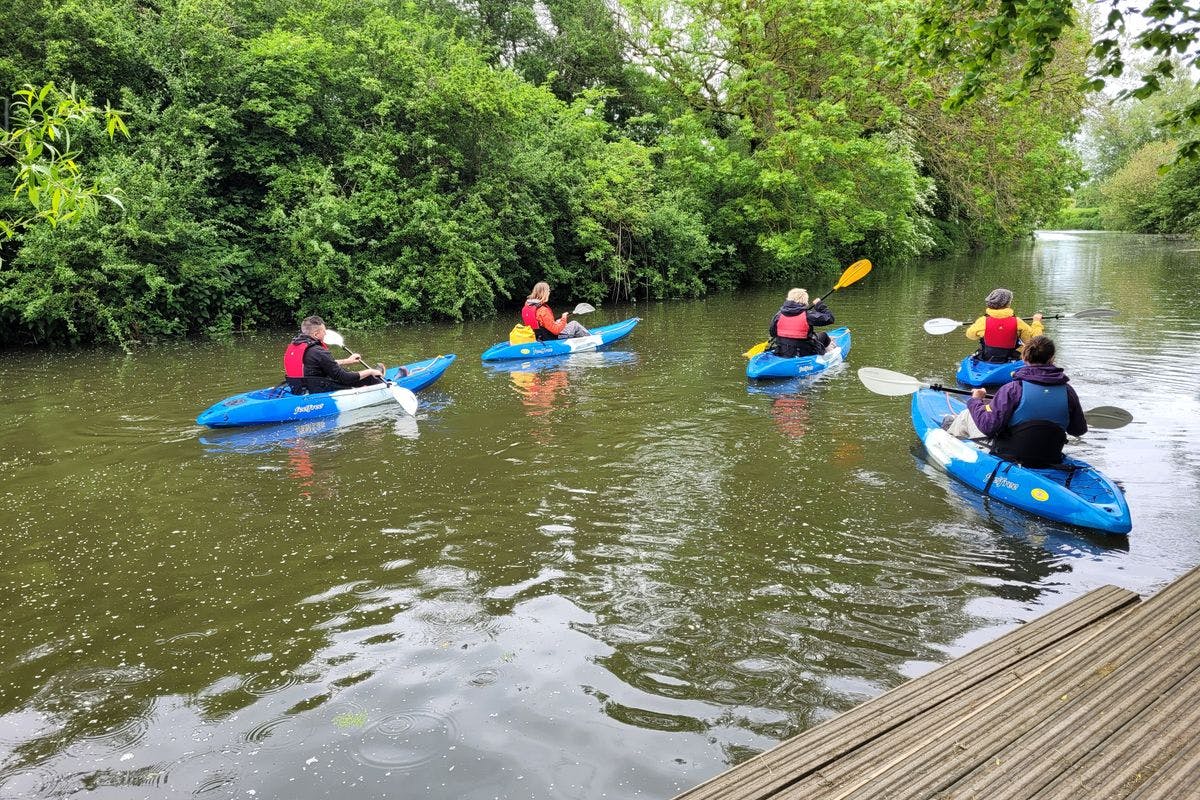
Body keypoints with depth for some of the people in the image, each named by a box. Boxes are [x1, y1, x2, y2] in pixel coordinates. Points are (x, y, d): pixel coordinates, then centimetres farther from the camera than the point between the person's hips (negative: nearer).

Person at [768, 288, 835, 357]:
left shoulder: (779, 314, -3)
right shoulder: (807, 315, -17)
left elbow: (772, 332, 6)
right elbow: (829, 318, -11)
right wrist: (819, 305, 3)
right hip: (803, 354, -5)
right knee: (824, 336, 18)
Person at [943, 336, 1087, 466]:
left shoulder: (1013, 389, -22)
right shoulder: (1067, 391, -9)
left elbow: (988, 426, -23)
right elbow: (1080, 430, 3)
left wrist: (975, 401, -5)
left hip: (1010, 456, -5)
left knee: (968, 414, 18)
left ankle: (948, 432, 50)